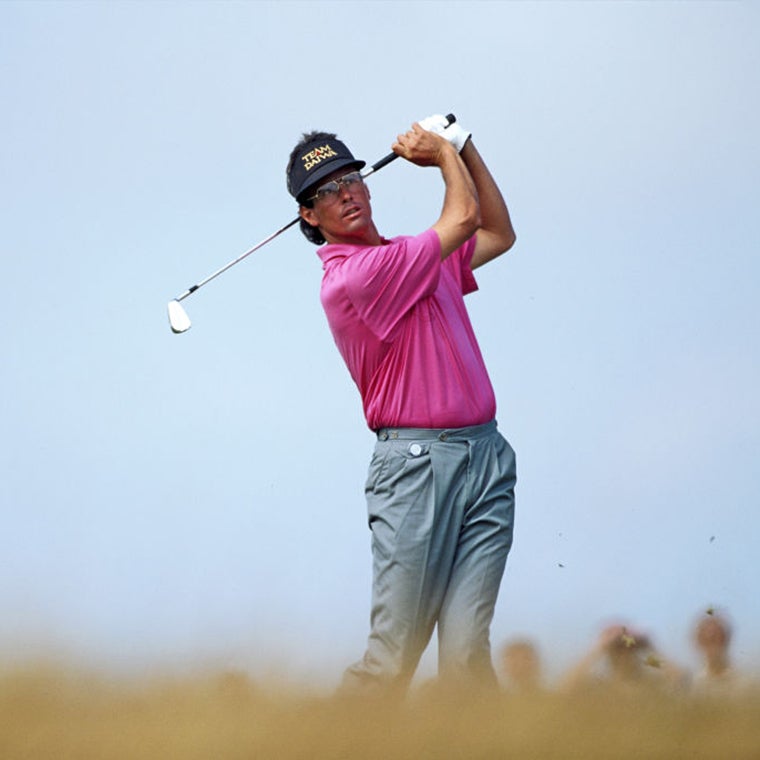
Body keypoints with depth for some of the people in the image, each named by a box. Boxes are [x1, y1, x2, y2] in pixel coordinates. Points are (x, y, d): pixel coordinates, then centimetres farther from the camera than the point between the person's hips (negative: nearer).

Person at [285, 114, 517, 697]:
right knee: (393, 656, -10)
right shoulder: (350, 277, -8)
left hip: (487, 456, 7)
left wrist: (463, 147, 25)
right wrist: (443, 152, 15)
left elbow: (498, 234, 33)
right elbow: (464, 218, -3)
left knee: (467, 655, -4)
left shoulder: (421, 258, 18)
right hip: (417, 464, -7)